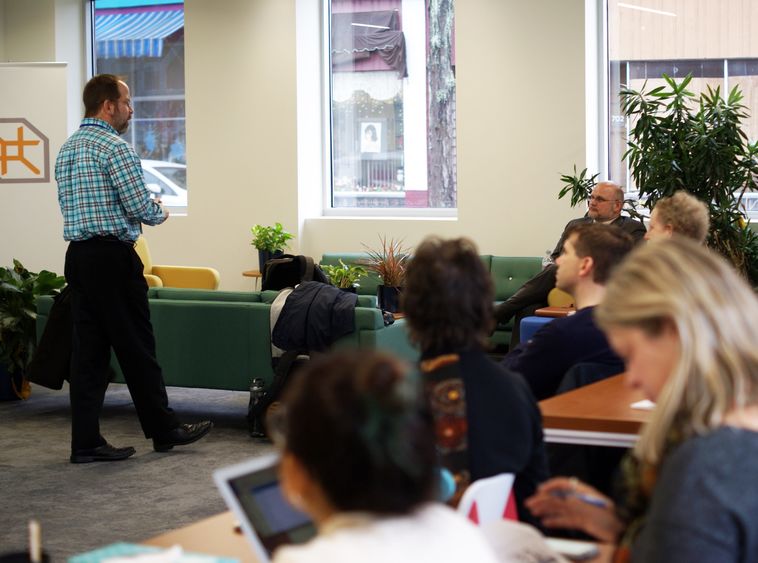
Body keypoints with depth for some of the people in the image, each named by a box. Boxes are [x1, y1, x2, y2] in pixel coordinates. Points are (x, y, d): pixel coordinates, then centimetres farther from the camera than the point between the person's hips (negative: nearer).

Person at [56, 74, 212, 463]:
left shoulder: (67, 149, 15)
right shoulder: (114, 147, -12)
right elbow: (140, 206, -16)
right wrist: (160, 213, 7)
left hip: (78, 255, 8)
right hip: (113, 257, -8)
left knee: (88, 348, 7)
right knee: (136, 347, 1)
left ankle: (86, 442, 6)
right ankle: (164, 430, 12)